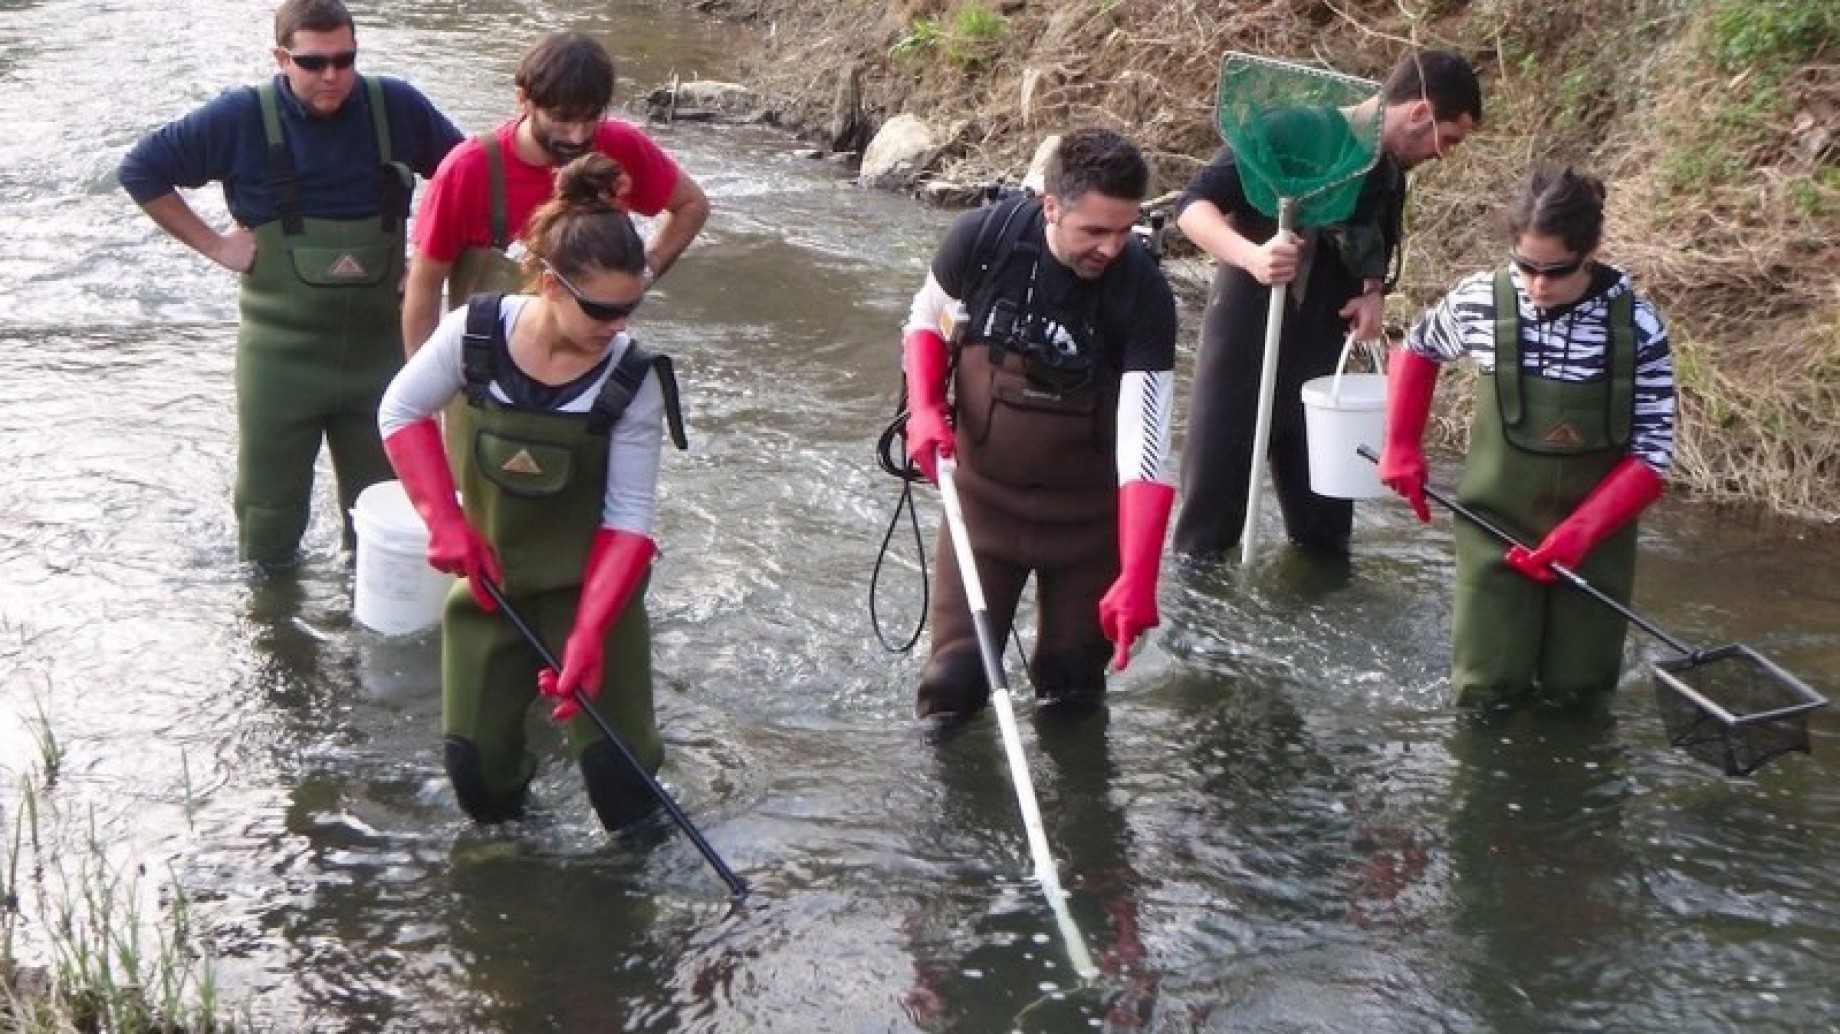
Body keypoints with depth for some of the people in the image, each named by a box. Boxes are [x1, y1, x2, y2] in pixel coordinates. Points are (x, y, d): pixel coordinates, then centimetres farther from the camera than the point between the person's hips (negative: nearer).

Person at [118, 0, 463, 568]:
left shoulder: (395, 107, -4)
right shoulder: (243, 118, -8)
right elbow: (141, 169, 1)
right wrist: (213, 243, -4)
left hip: (378, 347, 1)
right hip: (281, 354, -1)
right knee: (270, 511, 7)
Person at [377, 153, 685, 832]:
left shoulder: (631, 381, -18)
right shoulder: (476, 334, -15)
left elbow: (629, 520, -16)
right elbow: (402, 411, 1)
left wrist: (590, 635, -25)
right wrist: (446, 524, -9)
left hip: (589, 583, -1)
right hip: (488, 573, 2)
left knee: (618, 772, -9)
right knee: (476, 770, 2)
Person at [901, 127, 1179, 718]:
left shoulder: (1143, 297, -23)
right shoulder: (983, 239, -18)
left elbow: (1144, 446, -27)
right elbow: (927, 320, 5)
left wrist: (1138, 578, -36)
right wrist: (925, 409, -13)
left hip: (1087, 509, -1)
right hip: (984, 488, 1)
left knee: (1073, 678, 8)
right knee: (954, 677, 1)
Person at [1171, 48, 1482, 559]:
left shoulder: (1390, 174, 4)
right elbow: (1193, 204, -18)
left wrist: (1374, 292, -1)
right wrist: (1250, 256, -35)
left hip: (1320, 354, 6)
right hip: (1244, 341, -6)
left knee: (1322, 512, 11)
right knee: (1213, 488, 1)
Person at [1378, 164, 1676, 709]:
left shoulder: (1637, 327, -15)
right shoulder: (1480, 302, -12)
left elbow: (1650, 459, -11)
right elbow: (1417, 349, 11)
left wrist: (1577, 535, -22)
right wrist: (1402, 449, 5)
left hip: (1596, 535, 0)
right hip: (1496, 526, 0)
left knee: (1573, 692, 6)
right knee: (1485, 693, -2)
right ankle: (1501, 620, 29)